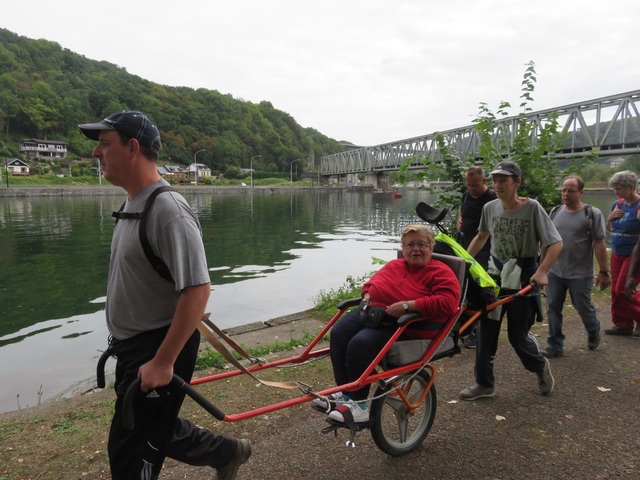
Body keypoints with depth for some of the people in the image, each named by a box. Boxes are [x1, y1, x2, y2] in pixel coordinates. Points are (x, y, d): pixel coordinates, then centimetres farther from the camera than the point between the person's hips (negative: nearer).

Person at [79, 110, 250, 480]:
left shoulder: (168, 210, -23)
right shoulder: (134, 203, 8)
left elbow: (198, 290, -28)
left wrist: (163, 362, -24)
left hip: (159, 350, -9)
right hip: (133, 348, 9)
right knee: (156, 428, 23)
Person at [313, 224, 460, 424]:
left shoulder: (440, 273, -5)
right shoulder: (394, 265, 16)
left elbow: (448, 303, -21)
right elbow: (371, 283, 27)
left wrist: (407, 305, -25)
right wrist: (367, 298, 2)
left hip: (403, 326, -7)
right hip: (372, 312, 8)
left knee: (360, 344, -28)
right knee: (338, 333, -14)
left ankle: (359, 404, -12)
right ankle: (345, 393, -4)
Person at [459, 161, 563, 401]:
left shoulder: (532, 207, -15)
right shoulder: (490, 208, -2)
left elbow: (556, 243, -15)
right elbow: (481, 237, 16)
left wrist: (542, 271, -29)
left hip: (522, 276, -4)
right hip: (496, 273, 4)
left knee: (517, 335, 4)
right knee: (485, 330, 3)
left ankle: (541, 366, 37)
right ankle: (484, 383, 19)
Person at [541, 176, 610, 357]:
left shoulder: (592, 214, -7)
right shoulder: (555, 212, 6)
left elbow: (599, 244, -10)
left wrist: (604, 271, -12)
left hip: (580, 275, -4)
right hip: (554, 273, 4)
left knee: (584, 308, 12)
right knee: (553, 308, 4)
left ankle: (594, 333, 42)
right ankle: (555, 346, 15)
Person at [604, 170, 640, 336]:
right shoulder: (617, 204, 7)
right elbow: (609, 228, 17)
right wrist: (610, 218, -3)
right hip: (617, 254, 7)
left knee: (623, 290, -7)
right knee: (616, 290, 9)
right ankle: (623, 325, 20)